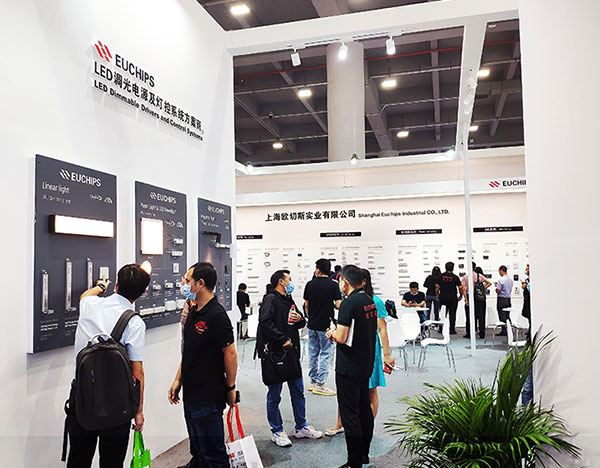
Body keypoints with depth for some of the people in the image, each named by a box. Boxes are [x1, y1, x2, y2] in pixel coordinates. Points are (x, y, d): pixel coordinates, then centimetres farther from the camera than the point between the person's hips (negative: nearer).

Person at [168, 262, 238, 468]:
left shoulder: (217, 316, -20)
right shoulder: (192, 311, 9)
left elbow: (230, 353, -16)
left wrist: (230, 388, -10)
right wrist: (178, 380, 15)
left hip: (209, 398, -9)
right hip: (190, 394, 9)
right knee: (197, 450, 22)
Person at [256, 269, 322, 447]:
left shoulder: (289, 300, 15)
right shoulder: (271, 299, -10)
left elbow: (300, 324, 24)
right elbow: (265, 322, -24)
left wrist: (300, 319, 1)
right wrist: (283, 340, -21)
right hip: (274, 353, -8)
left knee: (298, 391, 15)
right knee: (274, 394, 4)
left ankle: (302, 428, 28)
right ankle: (276, 431, 17)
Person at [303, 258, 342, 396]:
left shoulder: (309, 284, 1)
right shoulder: (333, 285, -10)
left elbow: (306, 305, 7)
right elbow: (339, 305, -14)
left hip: (312, 324, 4)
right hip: (326, 325, -4)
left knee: (313, 354, 14)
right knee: (325, 354, 2)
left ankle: (313, 382, 22)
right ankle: (319, 385, 2)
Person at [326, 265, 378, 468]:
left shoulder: (349, 303, -20)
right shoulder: (370, 301, 7)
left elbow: (341, 338, -23)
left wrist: (333, 332, -2)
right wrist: (338, 332, 13)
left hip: (348, 367, -9)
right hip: (366, 364, 9)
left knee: (349, 414, 0)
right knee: (364, 408, 18)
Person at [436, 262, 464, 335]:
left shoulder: (441, 276, 1)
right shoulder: (455, 277, -7)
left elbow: (437, 286, 2)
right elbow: (460, 288, -7)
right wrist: (461, 296, 7)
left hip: (442, 298, 3)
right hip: (453, 298, -3)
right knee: (452, 314, 5)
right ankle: (452, 330, 6)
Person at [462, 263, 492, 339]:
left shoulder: (465, 277, -2)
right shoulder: (480, 276, 1)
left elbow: (464, 289, -9)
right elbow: (489, 283, -2)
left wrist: (466, 299, -9)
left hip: (469, 297, -1)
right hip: (479, 298, 1)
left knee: (469, 316, 6)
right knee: (480, 315, 6)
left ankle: (469, 333, 9)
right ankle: (482, 333, 8)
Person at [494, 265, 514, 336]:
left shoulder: (501, 280, -17)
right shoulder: (510, 280, 7)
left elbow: (498, 291, -18)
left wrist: (496, 286, 3)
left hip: (501, 300, -7)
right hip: (508, 299, 7)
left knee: (502, 317, -1)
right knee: (507, 316, 12)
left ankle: (504, 332, 1)